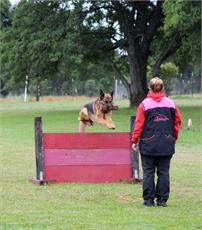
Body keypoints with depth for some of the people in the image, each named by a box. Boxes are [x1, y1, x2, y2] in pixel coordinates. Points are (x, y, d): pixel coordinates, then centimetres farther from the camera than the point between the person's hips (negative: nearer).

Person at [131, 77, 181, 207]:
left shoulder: (145, 104, -5)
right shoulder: (171, 104, 3)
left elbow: (139, 124, -5)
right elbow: (178, 122, 7)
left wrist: (135, 140, 3)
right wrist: (174, 139, 18)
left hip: (148, 145, -2)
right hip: (167, 145, 2)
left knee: (148, 172, 4)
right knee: (164, 172, 7)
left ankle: (149, 200, 3)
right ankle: (162, 200, 6)